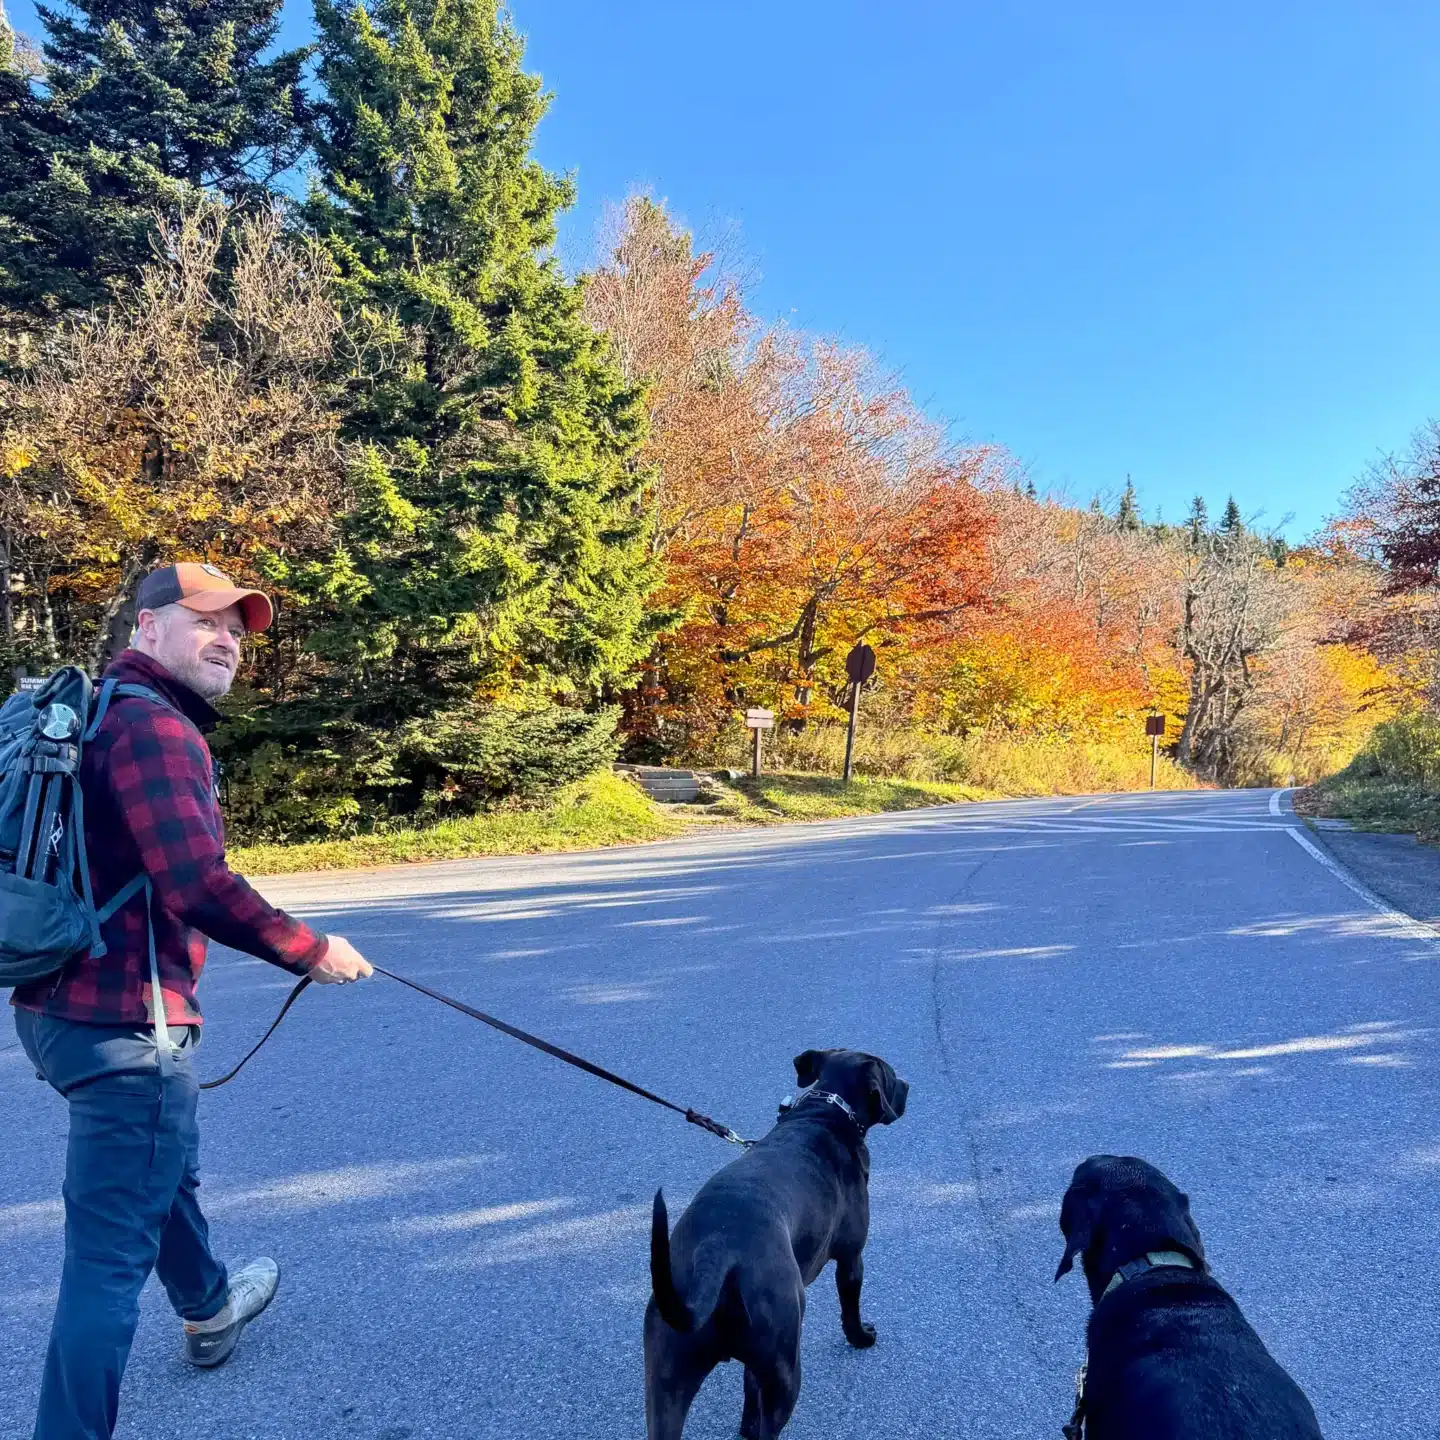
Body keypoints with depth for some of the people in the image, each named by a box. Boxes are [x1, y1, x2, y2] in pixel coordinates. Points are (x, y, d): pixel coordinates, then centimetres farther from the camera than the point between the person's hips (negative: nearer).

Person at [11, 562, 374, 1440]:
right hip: (126, 1018, -12)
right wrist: (310, 950, -17)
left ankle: (211, 1310, 55)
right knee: (112, 1251, 0)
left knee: (168, 1171, 31)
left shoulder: (105, 711, 13)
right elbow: (198, 885, -29)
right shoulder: (152, 724, -19)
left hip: (74, 1004, 12)